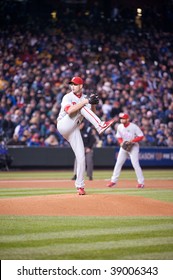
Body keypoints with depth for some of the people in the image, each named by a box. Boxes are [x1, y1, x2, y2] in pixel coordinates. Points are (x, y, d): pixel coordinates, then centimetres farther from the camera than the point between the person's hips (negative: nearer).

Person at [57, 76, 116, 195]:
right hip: (63, 126, -5)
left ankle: (80, 185, 3)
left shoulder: (85, 98, 13)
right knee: (82, 108, -23)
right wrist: (85, 101, -26)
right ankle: (100, 126, -33)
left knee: (81, 157, -5)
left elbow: (90, 113, 7)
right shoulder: (68, 97, -5)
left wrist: (92, 104, -11)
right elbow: (69, 110, -25)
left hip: (74, 130, 5)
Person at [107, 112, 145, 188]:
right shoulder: (119, 127, 0)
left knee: (135, 164, -12)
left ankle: (141, 182, -5)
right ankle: (113, 181, 12)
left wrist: (132, 141, -25)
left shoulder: (134, 127, -16)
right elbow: (119, 137, 10)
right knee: (118, 164, 5)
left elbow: (141, 136, -14)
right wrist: (121, 142, -12)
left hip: (133, 147, -5)